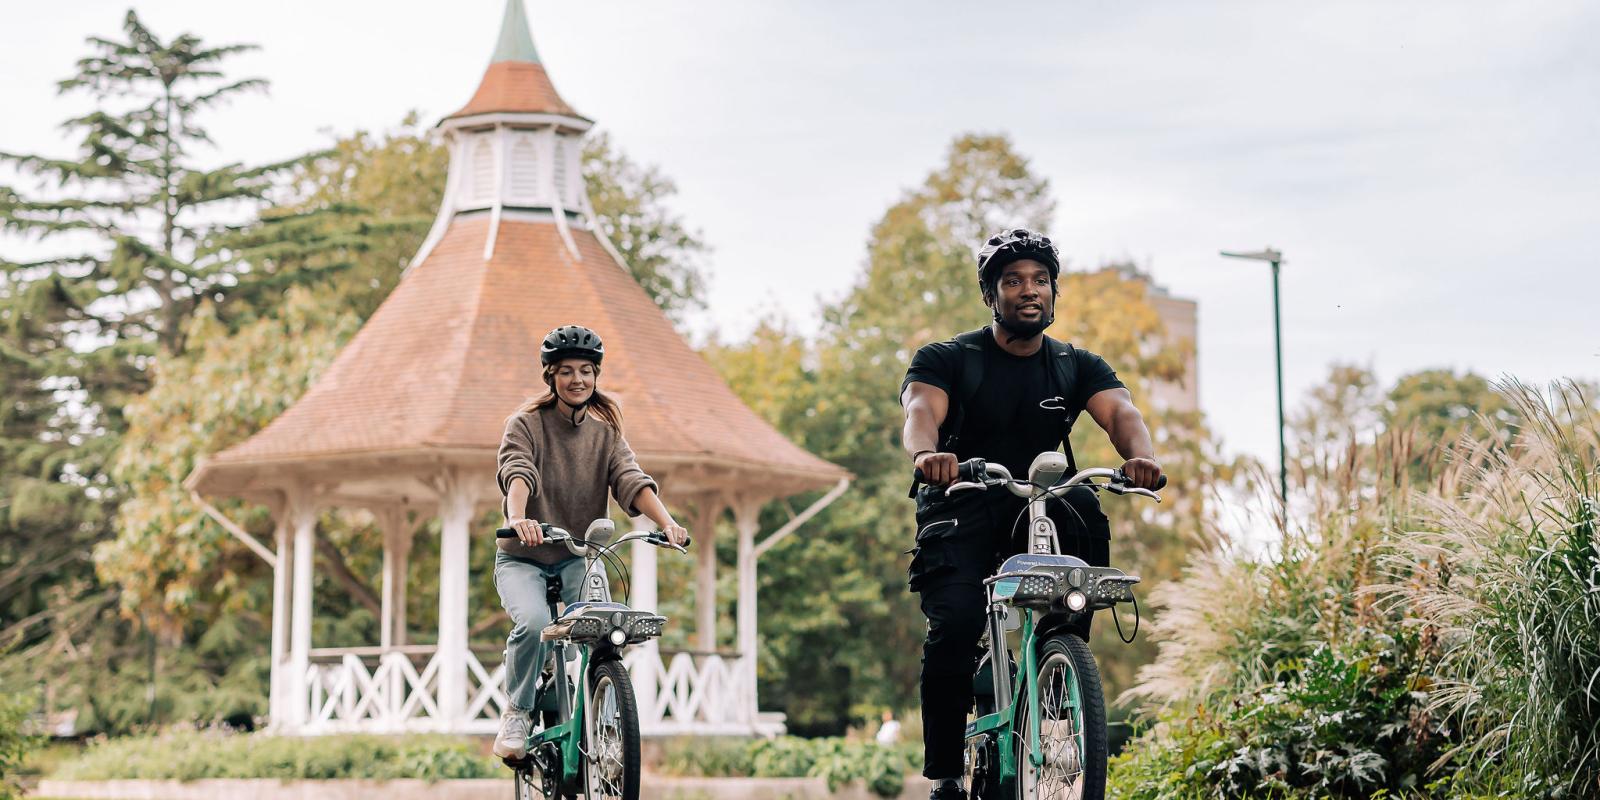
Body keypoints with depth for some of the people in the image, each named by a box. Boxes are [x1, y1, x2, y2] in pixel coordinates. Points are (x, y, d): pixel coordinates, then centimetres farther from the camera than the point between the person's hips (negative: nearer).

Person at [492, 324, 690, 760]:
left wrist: (667, 522, -30)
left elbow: (631, 479, -11)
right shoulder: (526, 424, -6)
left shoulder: (605, 433, 5)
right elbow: (517, 473, -24)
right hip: (522, 559, -3)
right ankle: (516, 715, -11)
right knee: (534, 623, -31)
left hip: (577, 558, 3)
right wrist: (518, 518, -46)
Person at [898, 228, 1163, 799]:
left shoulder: (1078, 366, 8)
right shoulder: (947, 359, -1)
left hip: (1040, 509, 3)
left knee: (1085, 513, -30)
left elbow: (1120, 411, -11)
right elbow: (921, 410, -21)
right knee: (955, 624, -26)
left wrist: (1140, 454, -35)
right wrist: (926, 453, -46)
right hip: (960, 516, -3)